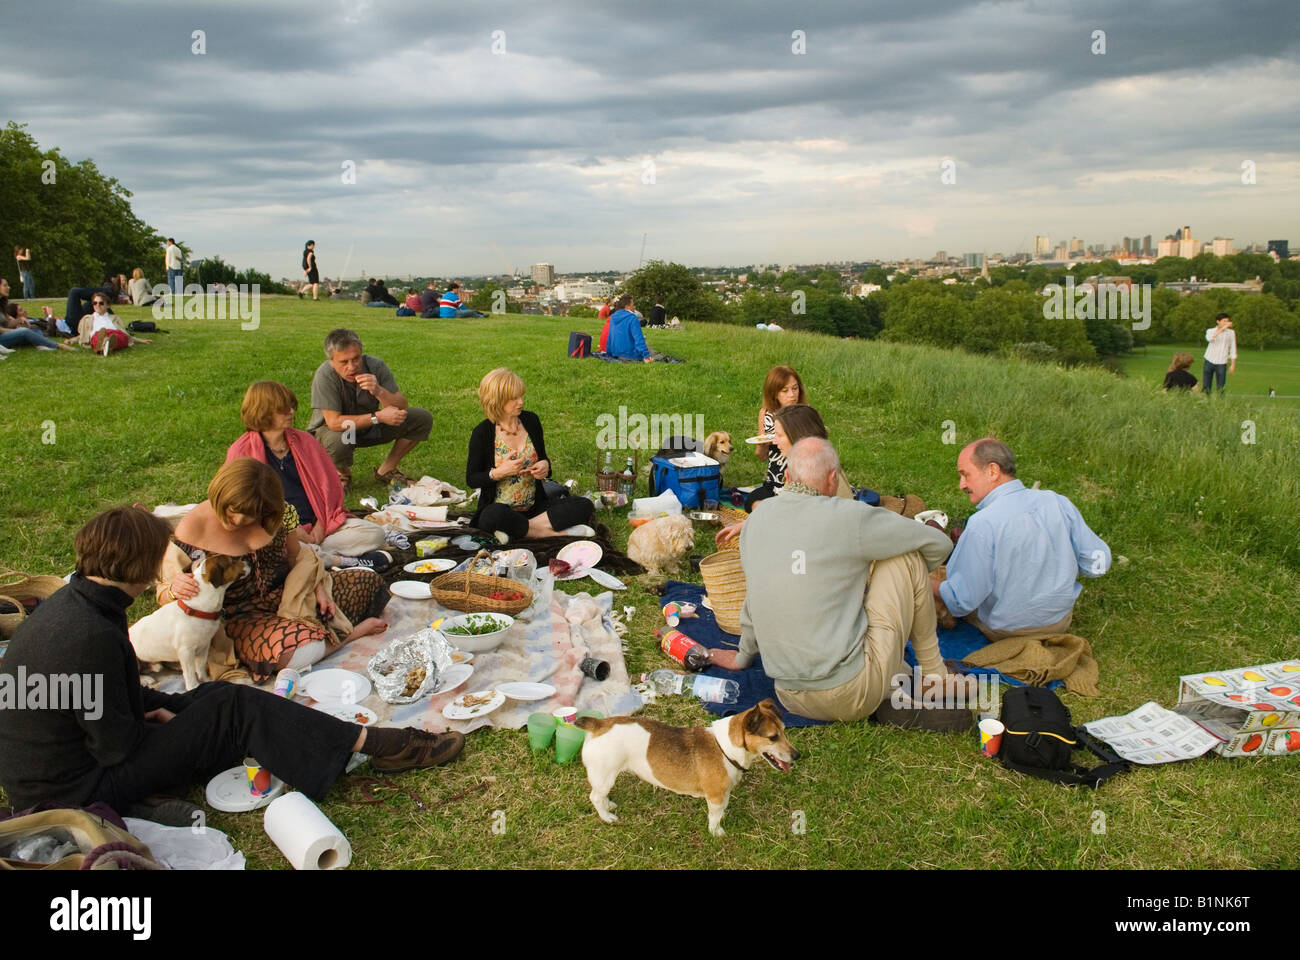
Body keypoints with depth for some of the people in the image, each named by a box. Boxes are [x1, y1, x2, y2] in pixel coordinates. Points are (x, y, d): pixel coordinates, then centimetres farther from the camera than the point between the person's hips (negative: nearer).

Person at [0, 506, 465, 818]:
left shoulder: (67, 603, 0)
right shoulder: (93, 636, -31)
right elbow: (117, 745, -24)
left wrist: (165, 705, 4)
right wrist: (162, 720, -4)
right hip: (76, 793, -9)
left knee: (216, 697, 6)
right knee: (234, 710, -12)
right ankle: (373, 744, -5)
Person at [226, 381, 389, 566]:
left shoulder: (305, 441, 12)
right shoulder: (241, 452, 1)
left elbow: (331, 486, 12)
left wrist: (322, 523, -4)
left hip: (317, 526, 4)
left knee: (374, 533, -17)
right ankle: (342, 561, -27)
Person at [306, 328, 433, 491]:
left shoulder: (375, 365, -18)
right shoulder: (324, 375, -28)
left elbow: (402, 408, -18)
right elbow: (334, 422, -32)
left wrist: (379, 391, -38)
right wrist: (378, 416, -35)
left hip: (369, 427, 4)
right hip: (332, 429, -4)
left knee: (423, 418, -10)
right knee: (337, 441, -41)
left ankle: (386, 470, 5)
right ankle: (341, 473, -3)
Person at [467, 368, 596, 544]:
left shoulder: (531, 420, 4)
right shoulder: (482, 433, -7)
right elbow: (471, 480, -3)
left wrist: (545, 466, -6)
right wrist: (500, 472, -20)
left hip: (535, 507, 4)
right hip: (502, 509, -4)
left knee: (584, 506, -18)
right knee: (494, 516, -41)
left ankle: (523, 531, -24)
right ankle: (558, 533, -25)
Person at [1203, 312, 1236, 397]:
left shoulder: (1231, 333, 4)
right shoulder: (1210, 331, 3)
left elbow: (1233, 350, 7)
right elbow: (1209, 338, -22)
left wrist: (1233, 365, 4)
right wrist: (1223, 328, -27)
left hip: (1221, 363, 0)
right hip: (1209, 361, 0)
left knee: (1220, 389, -3)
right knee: (1206, 387, 2)